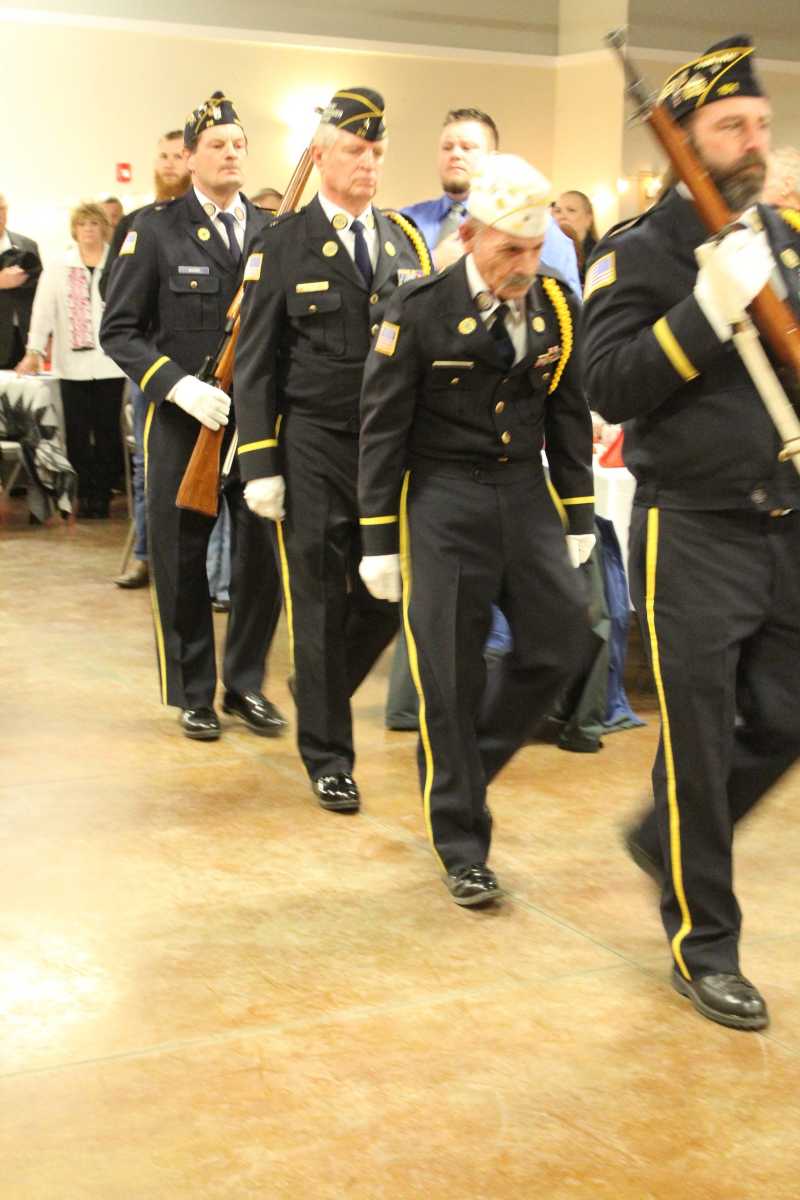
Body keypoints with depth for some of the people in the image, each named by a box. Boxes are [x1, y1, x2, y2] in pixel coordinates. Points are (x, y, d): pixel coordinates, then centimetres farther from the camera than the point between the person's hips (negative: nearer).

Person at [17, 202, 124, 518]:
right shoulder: (59, 268, 6)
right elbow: (44, 310, 1)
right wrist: (34, 351, -8)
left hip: (110, 363, -1)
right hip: (73, 364, 1)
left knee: (107, 430, 3)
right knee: (77, 432, 2)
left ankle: (102, 494, 12)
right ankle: (83, 493, 11)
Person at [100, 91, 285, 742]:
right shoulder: (155, 230, 0)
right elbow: (120, 330, -3)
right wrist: (178, 384, -16)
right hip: (183, 421, -2)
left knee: (265, 553, 3)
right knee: (183, 560, 5)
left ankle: (245, 684, 21)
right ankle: (194, 694, 21)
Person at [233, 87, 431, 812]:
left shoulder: (406, 239, 10)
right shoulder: (284, 244, 0)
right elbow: (255, 363, -2)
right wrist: (260, 465, -7)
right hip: (315, 447, -3)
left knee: (389, 593, 3)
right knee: (321, 604, 2)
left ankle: (320, 692, 31)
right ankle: (328, 756, 16)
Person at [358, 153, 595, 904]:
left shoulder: (557, 306, 2)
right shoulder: (419, 311, -10)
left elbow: (568, 415, 11)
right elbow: (382, 429, -7)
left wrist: (577, 519, 9)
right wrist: (378, 542, -8)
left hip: (525, 493, 4)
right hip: (444, 500, -4)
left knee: (560, 638, -1)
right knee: (451, 677, -2)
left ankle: (467, 763, 24)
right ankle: (462, 847, 12)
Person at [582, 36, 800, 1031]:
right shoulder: (639, 251, -6)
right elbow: (608, 388, -16)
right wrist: (710, 307, -23)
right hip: (694, 533, -6)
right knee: (700, 743, 1)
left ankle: (663, 838, 36)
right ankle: (703, 947, 16)